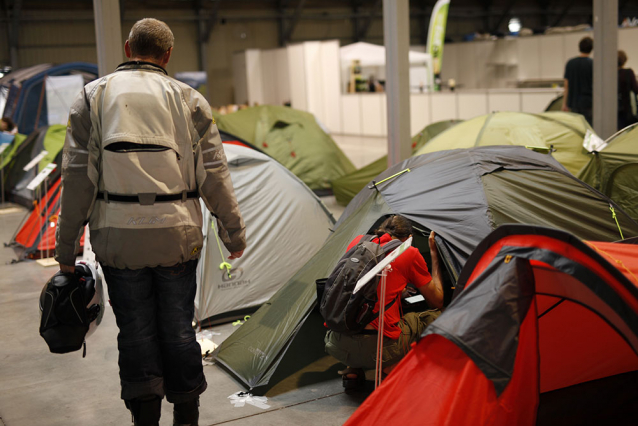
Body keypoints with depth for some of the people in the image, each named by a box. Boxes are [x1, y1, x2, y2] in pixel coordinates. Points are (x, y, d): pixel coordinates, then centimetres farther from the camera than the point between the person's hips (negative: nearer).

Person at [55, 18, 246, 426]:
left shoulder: (94, 95, 5)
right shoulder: (187, 98, 5)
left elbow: (78, 174, -1)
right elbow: (214, 174, 2)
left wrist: (67, 244, 3)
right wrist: (234, 232, 10)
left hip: (117, 235, 0)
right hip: (177, 233, 0)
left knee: (135, 329, 11)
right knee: (178, 327, 12)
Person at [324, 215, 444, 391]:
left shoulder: (358, 241, 16)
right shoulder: (410, 254, 3)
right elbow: (437, 302, 15)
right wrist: (434, 255, 24)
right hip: (377, 348, -5)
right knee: (436, 317, 17)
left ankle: (352, 370, 18)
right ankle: (392, 368, 4)